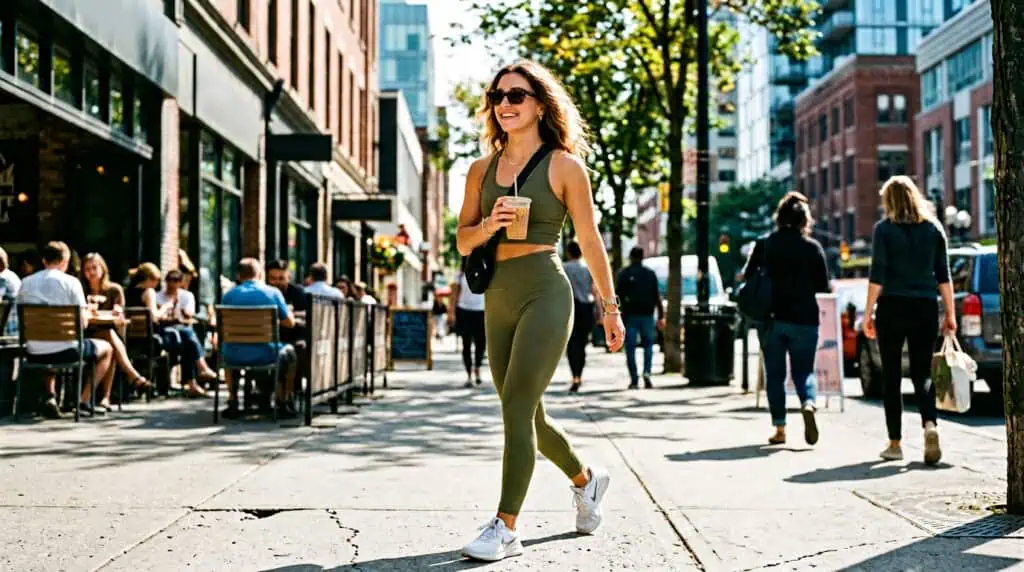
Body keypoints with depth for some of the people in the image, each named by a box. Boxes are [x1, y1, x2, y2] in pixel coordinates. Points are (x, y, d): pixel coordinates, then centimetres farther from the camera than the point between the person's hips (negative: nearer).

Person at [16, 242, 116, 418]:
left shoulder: (25, 283, 5)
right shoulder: (70, 282, -6)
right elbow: (83, 323, -8)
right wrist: (86, 314, 16)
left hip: (34, 354, 4)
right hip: (65, 351, -4)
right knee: (107, 349, 23)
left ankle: (50, 396, 19)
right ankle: (83, 400, 14)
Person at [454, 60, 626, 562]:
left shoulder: (563, 166, -1)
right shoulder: (482, 169, 11)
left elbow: (590, 242, 2)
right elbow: (463, 241, 11)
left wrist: (609, 305, 4)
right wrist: (489, 226, -11)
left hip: (544, 293, -6)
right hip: (498, 298, 6)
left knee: (516, 407, -15)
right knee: (528, 415, 15)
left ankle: (506, 528, -10)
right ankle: (585, 479, 40)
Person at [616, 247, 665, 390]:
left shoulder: (623, 274, 2)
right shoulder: (650, 274, 7)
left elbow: (618, 295, -4)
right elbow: (657, 296, 5)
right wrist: (661, 316, 7)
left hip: (630, 315, -2)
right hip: (647, 314, 2)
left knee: (630, 347, 2)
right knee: (648, 344, 12)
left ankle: (634, 379, -1)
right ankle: (647, 372, -9)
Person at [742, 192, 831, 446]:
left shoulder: (764, 245, -1)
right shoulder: (813, 247, -4)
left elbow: (747, 277, 3)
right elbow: (824, 286, -2)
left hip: (771, 318, 1)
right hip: (804, 320, -1)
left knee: (774, 375, 9)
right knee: (803, 370, 8)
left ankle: (779, 429, 7)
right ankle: (808, 404, -21)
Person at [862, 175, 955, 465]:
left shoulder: (884, 229, -3)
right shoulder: (933, 229, 7)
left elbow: (877, 275, -7)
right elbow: (943, 276, 6)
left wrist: (868, 313, -4)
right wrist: (950, 314, 10)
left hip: (892, 308, -2)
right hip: (925, 309, 3)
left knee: (891, 375, 7)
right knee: (922, 372, 8)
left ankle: (895, 443, 8)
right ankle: (930, 425, -18)